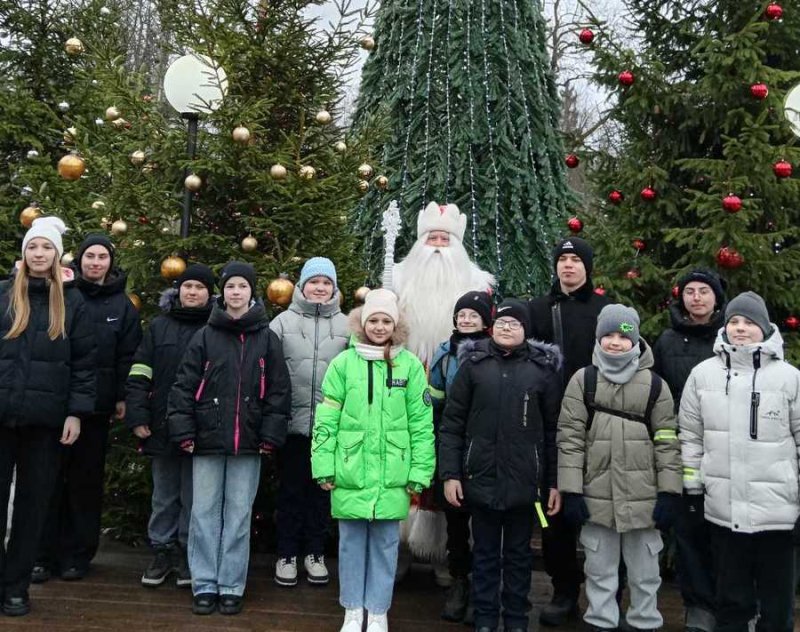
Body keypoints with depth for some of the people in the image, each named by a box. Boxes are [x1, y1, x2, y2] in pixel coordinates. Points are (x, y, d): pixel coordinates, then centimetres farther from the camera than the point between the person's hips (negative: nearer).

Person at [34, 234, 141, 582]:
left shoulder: (122, 305, 7)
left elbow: (128, 357, 4)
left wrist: (122, 397, -3)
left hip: (96, 407, 1)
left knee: (86, 481, 7)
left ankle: (77, 554, 17)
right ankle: (43, 554, 14)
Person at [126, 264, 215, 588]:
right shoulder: (159, 326, 7)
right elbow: (139, 375, 5)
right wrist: (137, 417, -4)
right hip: (162, 428, 2)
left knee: (193, 497, 9)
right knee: (163, 496, 12)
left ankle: (187, 553, 21)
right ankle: (161, 551, 24)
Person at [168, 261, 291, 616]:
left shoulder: (267, 339, 4)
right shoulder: (205, 337, 3)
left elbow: (278, 390, 3)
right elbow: (185, 386, 2)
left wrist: (271, 435, -3)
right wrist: (184, 432, -4)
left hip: (248, 443, 0)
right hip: (208, 440, 0)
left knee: (239, 516, 6)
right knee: (205, 513, 5)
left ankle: (232, 587, 15)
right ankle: (204, 585, 15)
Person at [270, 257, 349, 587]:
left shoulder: (345, 325, 5)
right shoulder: (283, 321, 2)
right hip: (293, 421, -1)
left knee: (321, 489, 11)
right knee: (291, 489, 8)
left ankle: (315, 552, 25)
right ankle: (287, 554, 20)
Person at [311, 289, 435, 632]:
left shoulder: (410, 365, 0)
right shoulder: (344, 362, -1)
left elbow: (421, 424, 1)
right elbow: (326, 420, 0)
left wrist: (419, 472, -2)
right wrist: (324, 467, -3)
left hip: (392, 476, 0)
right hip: (350, 473, 0)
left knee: (385, 542, 9)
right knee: (352, 542, 11)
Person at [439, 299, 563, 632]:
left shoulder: (543, 368, 1)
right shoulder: (473, 363, 1)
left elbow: (553, 430, 2)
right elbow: (451, 424, 1)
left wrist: (555, 482, -1)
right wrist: (449, 474, -5)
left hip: (525, 480, 0)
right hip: (481, 477, 0)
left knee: (518, 553, 13)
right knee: (485, 552, 12)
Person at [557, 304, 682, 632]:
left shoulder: (654, 384, 2)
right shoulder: (583, 380, 1)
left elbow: (667, 442, 2)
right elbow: (570, 437, -2)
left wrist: (669, 493, -3)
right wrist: (571, 491, -7)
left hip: (643, 496, 0)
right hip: (596, 495, 0)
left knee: (644, 570, 13)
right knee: (600, 569, 12)